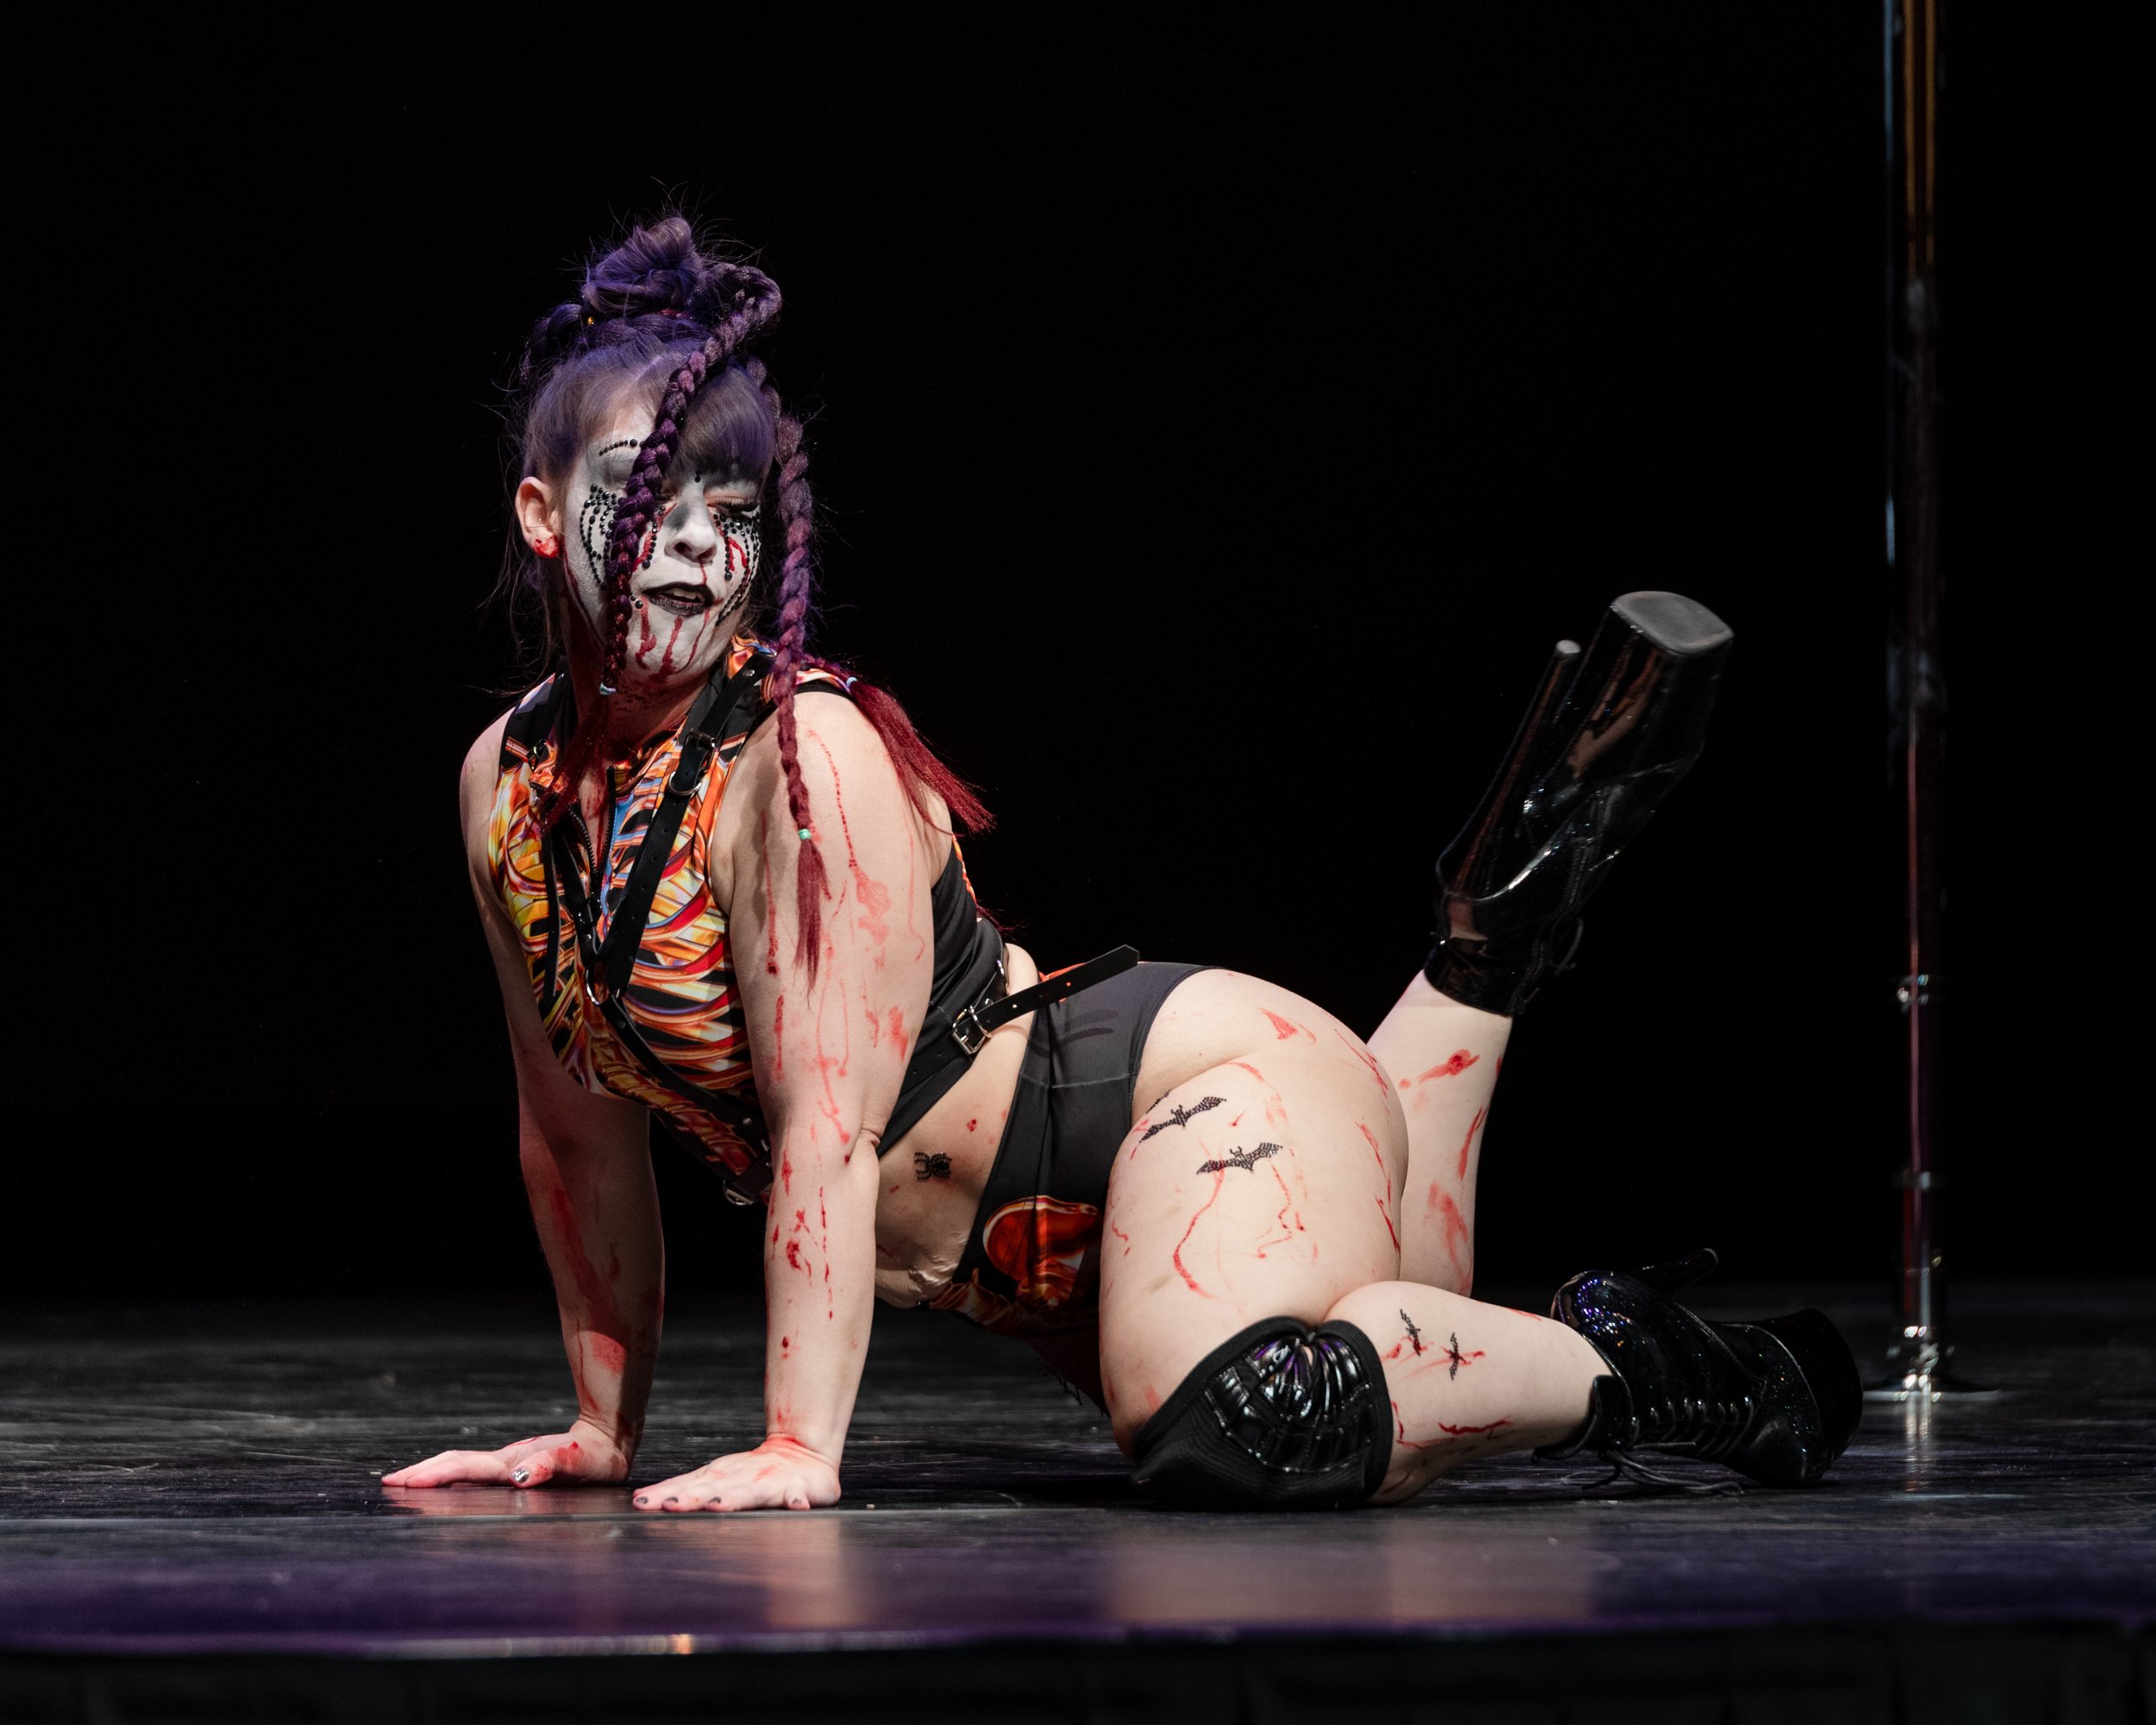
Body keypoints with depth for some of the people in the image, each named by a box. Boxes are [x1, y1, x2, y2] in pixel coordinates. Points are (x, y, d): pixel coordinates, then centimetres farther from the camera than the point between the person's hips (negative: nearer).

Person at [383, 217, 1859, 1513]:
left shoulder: (808, 759, -23)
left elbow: (826, 1126, -27)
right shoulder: (512, 782, -1)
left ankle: (1627, 1369, -11)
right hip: (1054, 1265, 8)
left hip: (1209, 1081, -8)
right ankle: (1494, 941, 38)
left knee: (1236, 1433, -38)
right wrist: (604, 1427, 10)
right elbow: (577, 1125, 8)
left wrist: (797, 1448, -30)